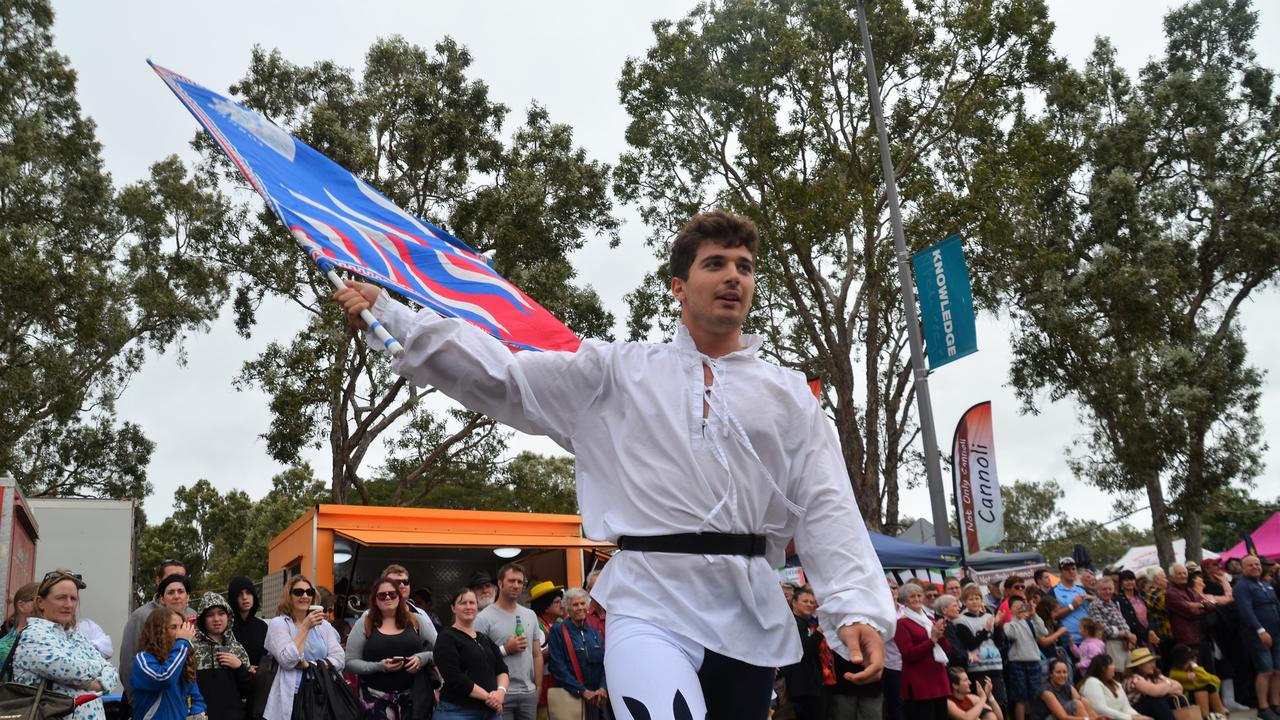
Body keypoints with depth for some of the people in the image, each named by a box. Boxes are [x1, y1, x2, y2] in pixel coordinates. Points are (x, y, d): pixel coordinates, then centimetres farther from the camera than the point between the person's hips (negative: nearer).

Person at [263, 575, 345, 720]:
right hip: (292, 699, -4)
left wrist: (310, 664, -12)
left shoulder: (323, 625, 10)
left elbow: (340, 659, 1)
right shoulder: (278, 623, -2)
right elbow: (288, 661, -16)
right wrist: (305, 627, -16)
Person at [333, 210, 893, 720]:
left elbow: (826, 510, 4)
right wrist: (389, 315, -2)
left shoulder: (789, 394, 11)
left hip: (752, 616, 3)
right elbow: (501, 377, 4)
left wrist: (857, 609, -11)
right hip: (652, 605, -3)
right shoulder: (618, 371, 8)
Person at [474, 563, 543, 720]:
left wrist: (538, 687, 8)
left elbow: (537, 655, 13)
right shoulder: (484, 618, -7)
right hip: (501, 694, -5)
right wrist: (505, 650, -14)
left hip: (529, 693, 5)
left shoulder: (531, 615, 11)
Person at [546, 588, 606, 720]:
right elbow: (558, 667, -11)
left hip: (596, 697, 4)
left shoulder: (594, 633, 11)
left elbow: (604, 663, 6)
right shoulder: (558, 632, -5)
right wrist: (582, 691, -16)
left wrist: (603, 688, -11)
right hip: (569, 696, -4)